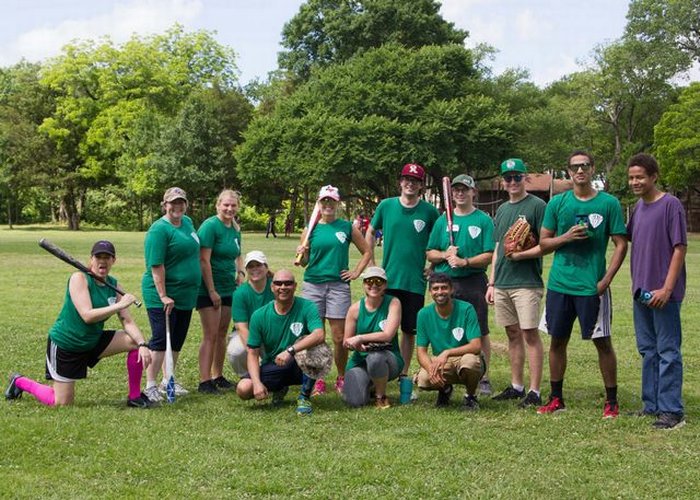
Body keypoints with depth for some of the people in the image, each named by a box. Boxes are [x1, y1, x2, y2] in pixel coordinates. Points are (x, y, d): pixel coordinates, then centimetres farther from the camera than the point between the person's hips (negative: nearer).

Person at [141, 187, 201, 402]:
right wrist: (163, 296, -24)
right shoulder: (159, 229, -16)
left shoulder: (187, 222, 10)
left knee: (177, 341, 14)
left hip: (185, 295, 8)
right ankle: (150, 386, -1)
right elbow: (156, 266, -21)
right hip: (162, 297, -8)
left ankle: (168, 381, 25)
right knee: (160, 340, -6)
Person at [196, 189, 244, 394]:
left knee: (222, 334, 12)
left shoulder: (235, 229, 9)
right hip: (209, 289, -7)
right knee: (210, 335, -8)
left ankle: (218, 376, 22)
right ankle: (204, 381, -4)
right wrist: (212, 291, -19)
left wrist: (240, 272, 6)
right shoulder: (210, 226, -14)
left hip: (228, 288, 7)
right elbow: (204, 260, -19)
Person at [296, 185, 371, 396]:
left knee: (340, 337, -2)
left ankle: (341, 378, 15)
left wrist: (356, 272, 4)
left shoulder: (347, 227, 6)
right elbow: (304, 261, 11)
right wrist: (301, 254, -10)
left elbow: (367, 251, 13)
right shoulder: (311, 229, 8)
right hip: (312, 285, 1)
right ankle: (317, 380, 13)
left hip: (338, 286, -1)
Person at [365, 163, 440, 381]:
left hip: (416, 281, 0)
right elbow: (370, 233, 15)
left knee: (409, 330, 5)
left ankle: (404, 374, 16)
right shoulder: (386, 206, 3)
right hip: (387, 279, 0)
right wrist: (371, 264, 9)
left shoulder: (429, 211, 0)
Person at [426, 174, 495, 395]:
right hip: (445, 283, 3)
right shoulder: (443, 220, 13)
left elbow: (489, 255, -5)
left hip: (474, 282, -3)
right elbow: (430, 254, 14)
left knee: (480, 333, -1)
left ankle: (484, 378, 6)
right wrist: (445, 254, -6)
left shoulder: (484, 220, 3)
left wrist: (464, 262, -17)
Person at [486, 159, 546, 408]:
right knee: (513, 334, 12)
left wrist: (521, 255, -19)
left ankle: (534, 392, -3)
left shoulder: (537, 206, -5)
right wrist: (491, 283, 16)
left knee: (530, 334, -6)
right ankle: (516, 386, 19)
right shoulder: (502, 210, 17)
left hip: (527, 282, -7)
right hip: (502, 283, 7)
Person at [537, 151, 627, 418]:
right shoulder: (557, 203, 6)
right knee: (558, 340, 10)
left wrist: (606, 280, -11)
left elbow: (621, 244, -2)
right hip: (559, 284, 3)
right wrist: (566, 237, -11)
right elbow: (544, 243, 8)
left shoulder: (609, 203, -1)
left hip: (592, 287, -3)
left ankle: (612, 402, 11)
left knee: (603, 343, 1)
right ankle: (556, 399, 21)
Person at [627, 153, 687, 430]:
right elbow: (626, 238, 22)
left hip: (663, 293, -7)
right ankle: (652, 404, 24)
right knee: (647, 350, 14)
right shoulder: (638, 207, 10)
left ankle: (671, 411, 2)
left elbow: (680, 248, -14)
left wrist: (667, 288, -18)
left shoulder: (671, 205, -11)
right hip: (641, 291, 7)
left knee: (668, 351, -2)